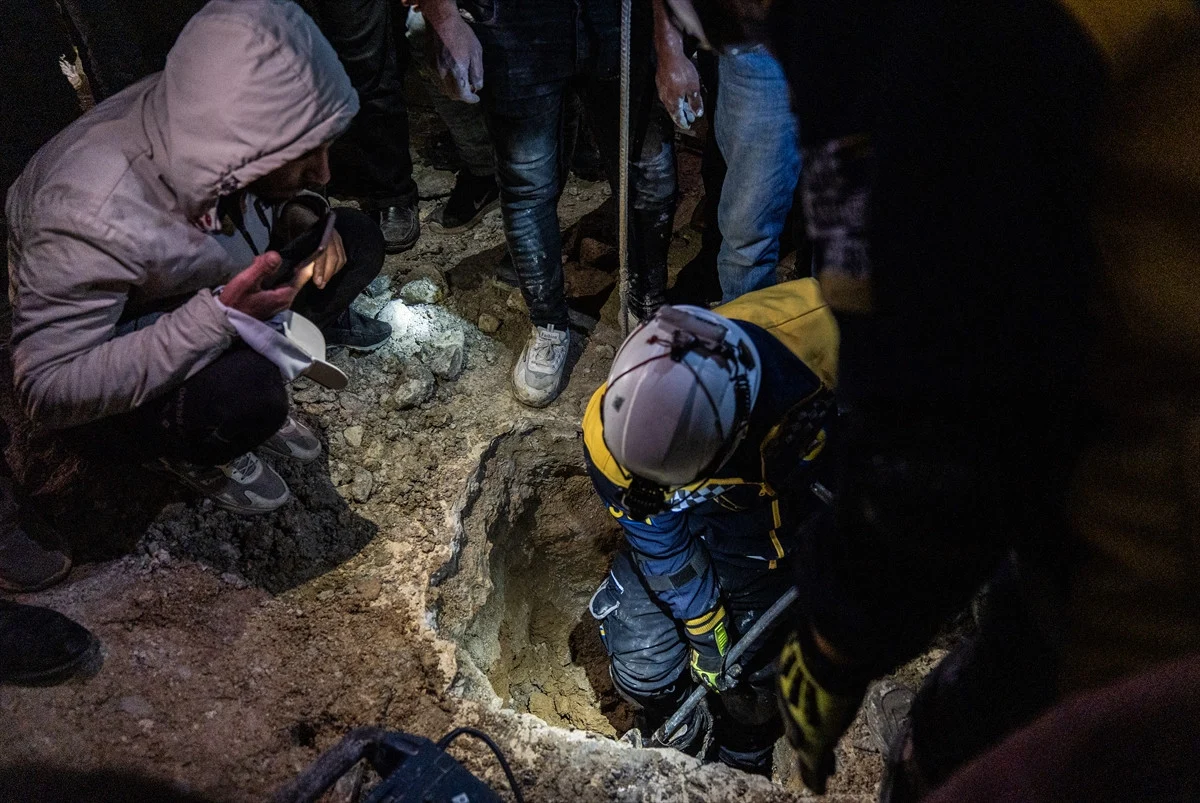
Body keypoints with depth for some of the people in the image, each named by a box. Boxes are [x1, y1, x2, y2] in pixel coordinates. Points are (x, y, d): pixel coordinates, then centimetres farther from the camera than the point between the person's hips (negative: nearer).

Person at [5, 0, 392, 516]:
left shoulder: (204, 117, -21)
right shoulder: (94, 218, -40)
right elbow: (47, 387, -35)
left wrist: (305, 217, -17)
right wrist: (216, 318, -43)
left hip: (215, 294, 7)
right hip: (109, 349, -6)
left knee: (358, 241, -4)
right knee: (250, 388, -35)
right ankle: (184, 451, 0)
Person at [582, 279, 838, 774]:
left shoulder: (803, 386, -41)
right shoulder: (611, 432, -34)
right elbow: (663, 547, -17)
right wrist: (707, 637, -8)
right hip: (678, 529, 1)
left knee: (757, 677, 3)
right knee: (643, 669, -3)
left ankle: (745, 766, 40)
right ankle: (678, 752, 33)